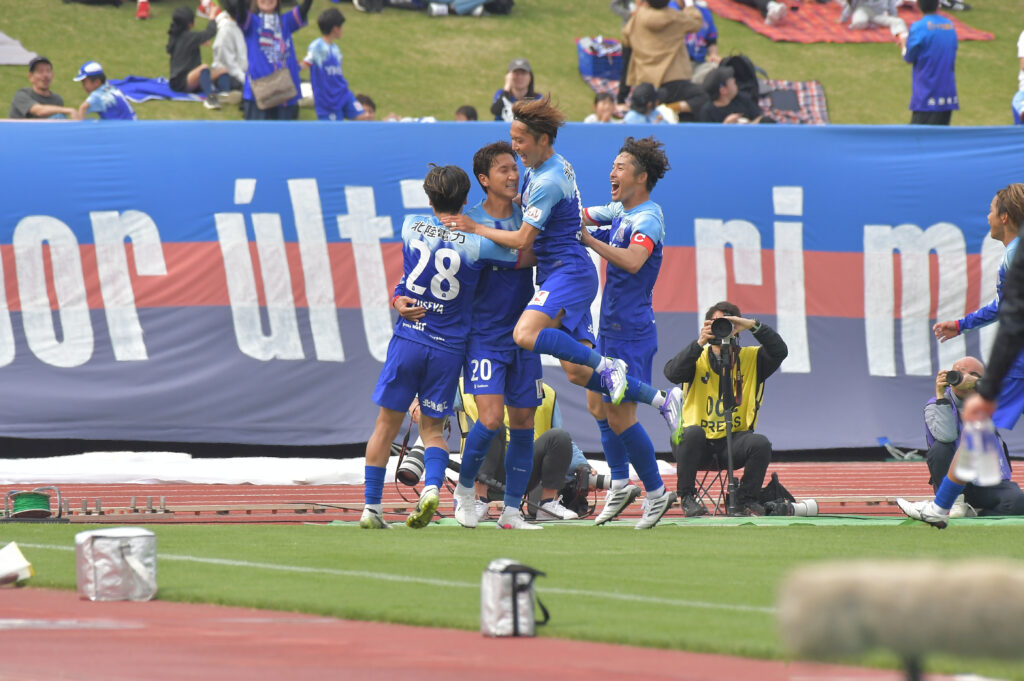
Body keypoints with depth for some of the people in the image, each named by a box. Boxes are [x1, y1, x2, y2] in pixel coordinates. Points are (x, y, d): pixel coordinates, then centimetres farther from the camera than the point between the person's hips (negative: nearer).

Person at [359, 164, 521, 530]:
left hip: (408, 339, 1)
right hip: (449, 347, -1)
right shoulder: (475, 244, -7)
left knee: (387, 425, 11)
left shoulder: (411, 226, 1)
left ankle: (371, 506, 9)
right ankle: (431, 487, -17)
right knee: (432, 428, 10)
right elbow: (525, 258, 4)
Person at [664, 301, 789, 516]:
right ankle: (687, 497, -17)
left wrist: (754, 326, -19)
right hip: (699, 443, -1)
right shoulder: (698, 358, 5)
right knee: (692, 433, -34)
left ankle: (746, 499, -6)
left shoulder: (751, 358, 8)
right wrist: (699, 343, -25)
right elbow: (672, 373, -14)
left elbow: (780, 351, -8)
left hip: (733, 444, 1)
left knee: (761, 444, -28)